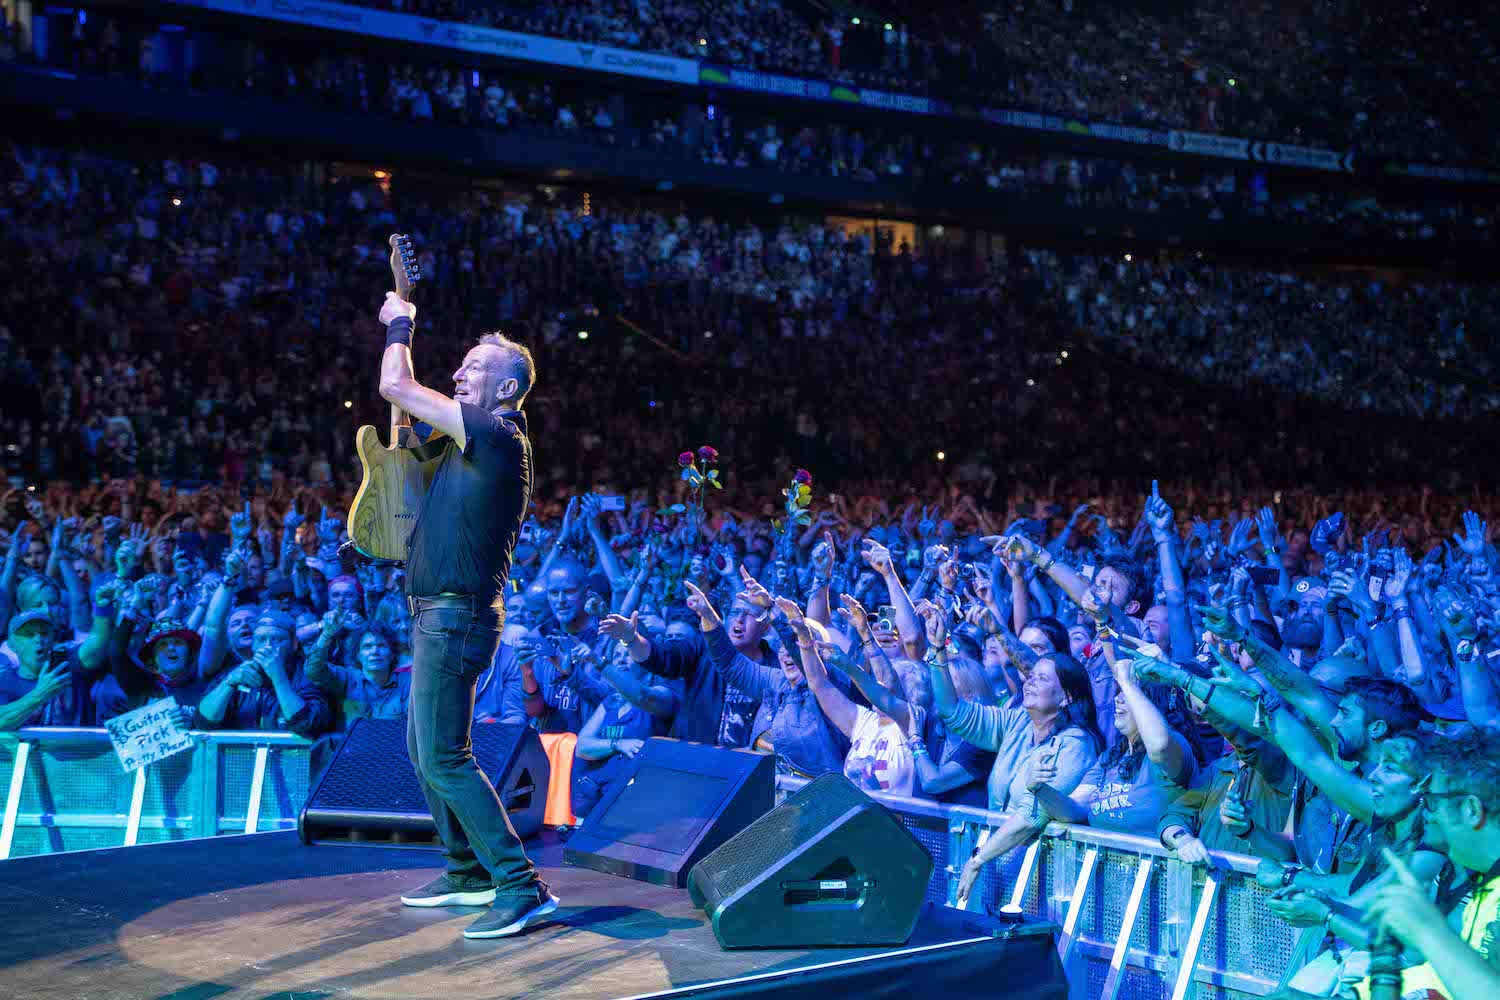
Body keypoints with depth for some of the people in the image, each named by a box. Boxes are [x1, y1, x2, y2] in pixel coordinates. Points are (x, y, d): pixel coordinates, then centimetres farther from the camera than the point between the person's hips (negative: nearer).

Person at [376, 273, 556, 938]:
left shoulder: (495, 435, -17)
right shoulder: (476, 440, 13)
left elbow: (395, 386, -17)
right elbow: (407, 403, 31)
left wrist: (399, 324, 1)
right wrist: (402, 329, 19)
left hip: (456, 614, -11)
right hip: (439, 612, 11)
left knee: (443, 756, -12)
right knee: (424, 748, 19)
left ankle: (522, 887, -12)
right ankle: (468, 871, 30)